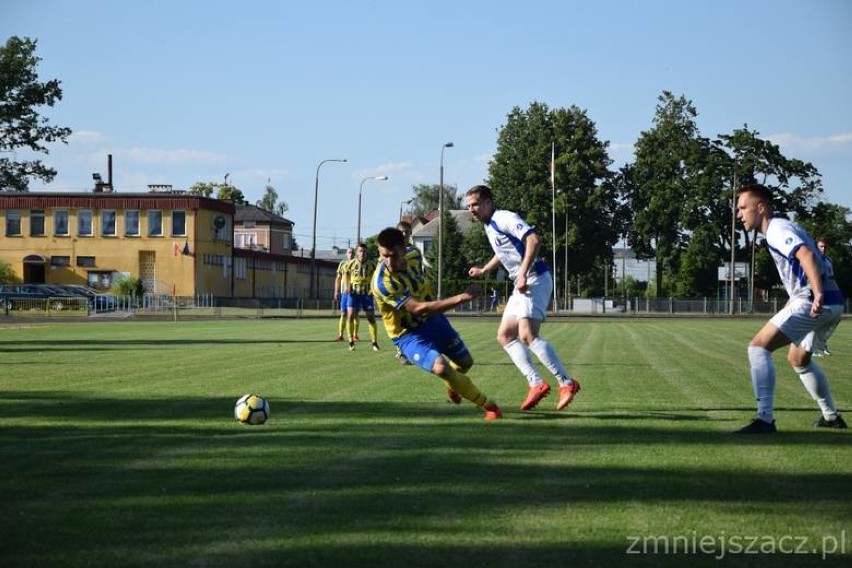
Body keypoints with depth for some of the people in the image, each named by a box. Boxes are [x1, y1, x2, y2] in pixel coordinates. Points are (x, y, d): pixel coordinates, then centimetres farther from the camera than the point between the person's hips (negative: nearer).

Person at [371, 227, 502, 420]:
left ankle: (452, 385, 54)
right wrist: (460, 298, -40)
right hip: (409, 335, -7)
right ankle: (488, 405, -13)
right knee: (441, 367, -30)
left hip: (432, 320, 7)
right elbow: (418, 308, -37)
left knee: (465, 361, 17)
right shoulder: (381, 283, -34)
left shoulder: (413, 257, -12)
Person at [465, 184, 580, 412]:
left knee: (527, 336, -20)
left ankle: (567, 382, -15)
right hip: (522, 285, 11)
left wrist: (523, 274, -28)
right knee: (505, 335, 6)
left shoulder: (505, 218, -11)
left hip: (535, 280, -11)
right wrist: (484, 270, 33)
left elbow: (533, 240, -24)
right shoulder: (489, 226, 18)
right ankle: (536, 383, 2)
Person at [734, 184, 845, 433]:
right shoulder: (783, 228, 23)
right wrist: (790, 306, 30)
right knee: (798, 359, 30)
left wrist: (818, 294, -37)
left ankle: (765, 420, -21)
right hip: (833, 303, 11)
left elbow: (806, 255, -26)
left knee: (758, 347, -14)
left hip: (812, 303, -11)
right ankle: (831, 416, 37)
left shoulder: (777, 229, -8)